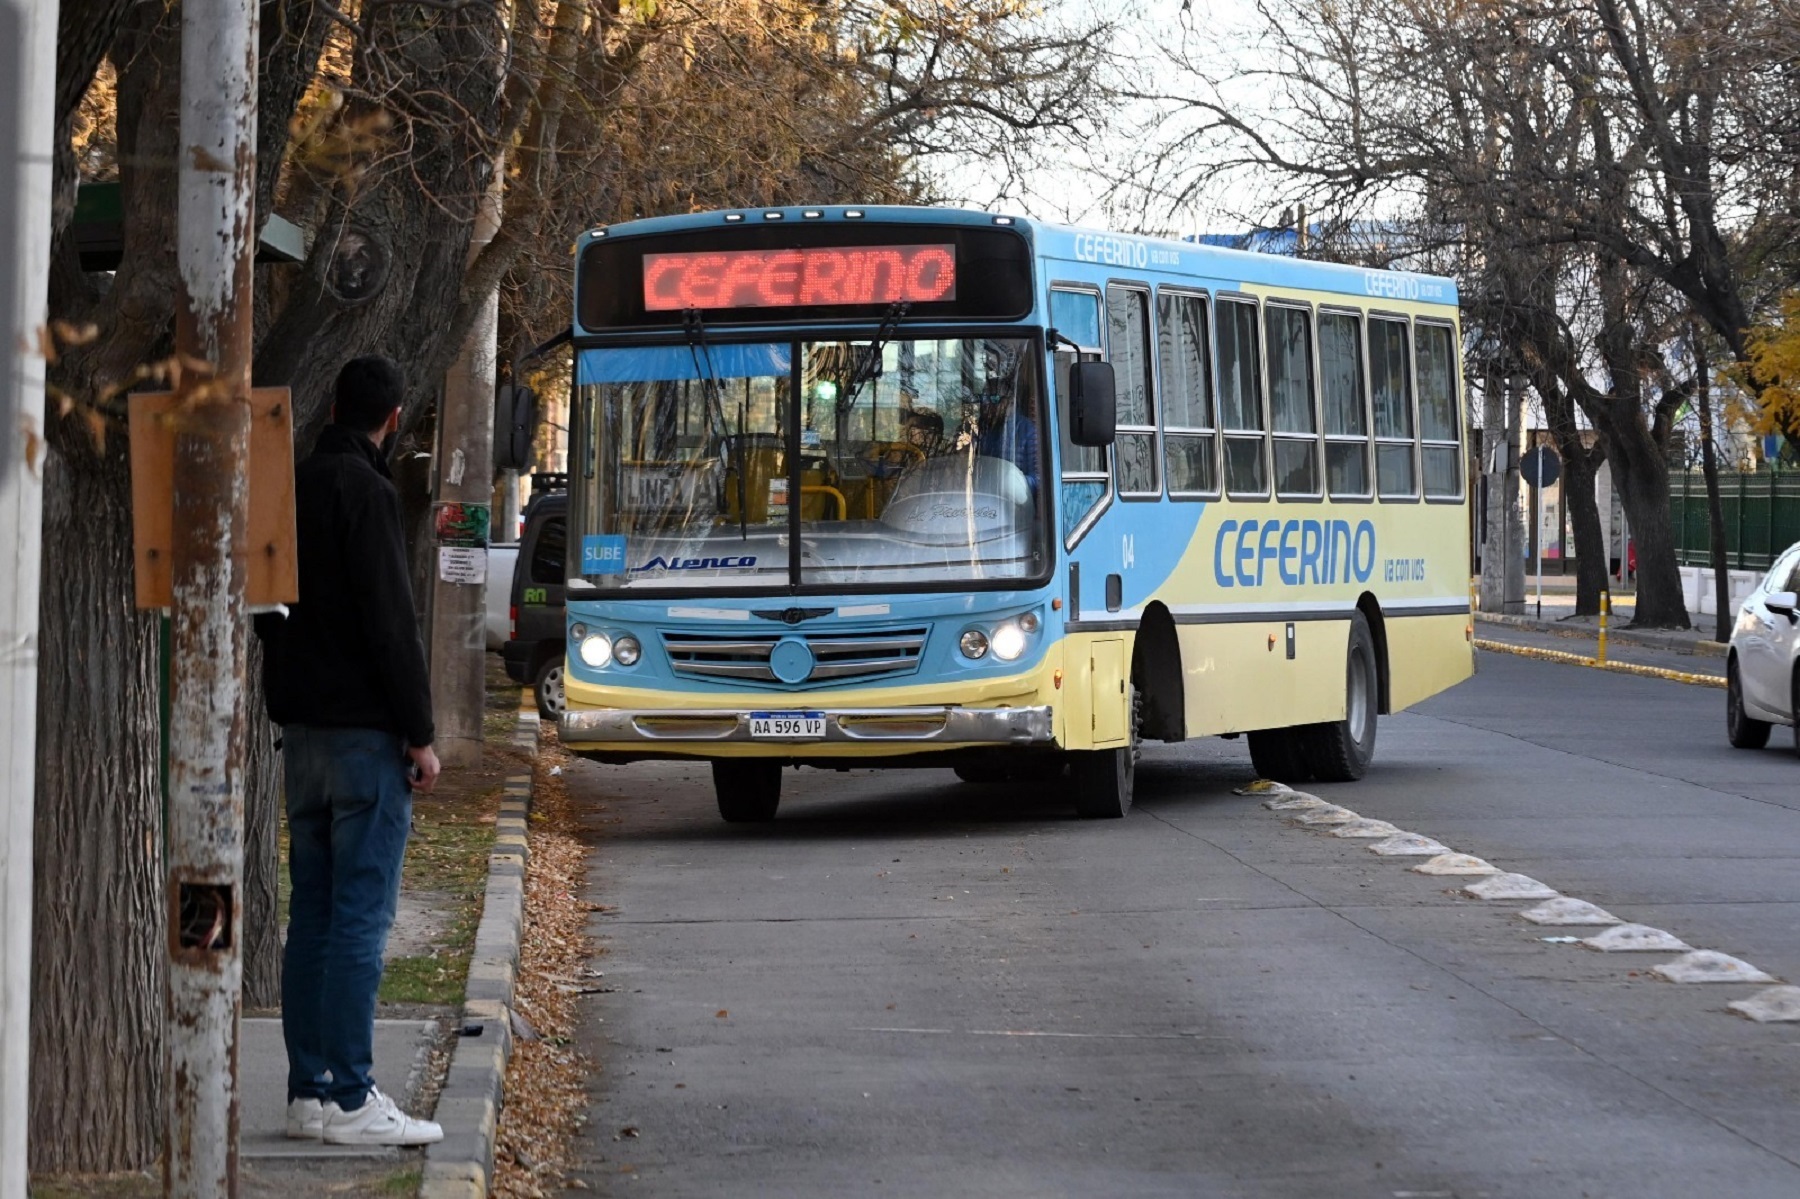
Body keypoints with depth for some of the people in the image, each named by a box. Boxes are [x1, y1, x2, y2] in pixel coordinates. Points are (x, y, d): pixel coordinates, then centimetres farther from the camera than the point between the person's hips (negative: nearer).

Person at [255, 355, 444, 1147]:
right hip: (363, 732, -9)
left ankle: (309, 1090, 12)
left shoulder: (292, 487, 13)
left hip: (301, 728, 9)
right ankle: (348, 1100, -7)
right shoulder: (366, 492, -13)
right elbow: (389, 623, -17)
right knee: (361, 916, -7)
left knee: (313, 912, 10)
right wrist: (420, 734, -13)